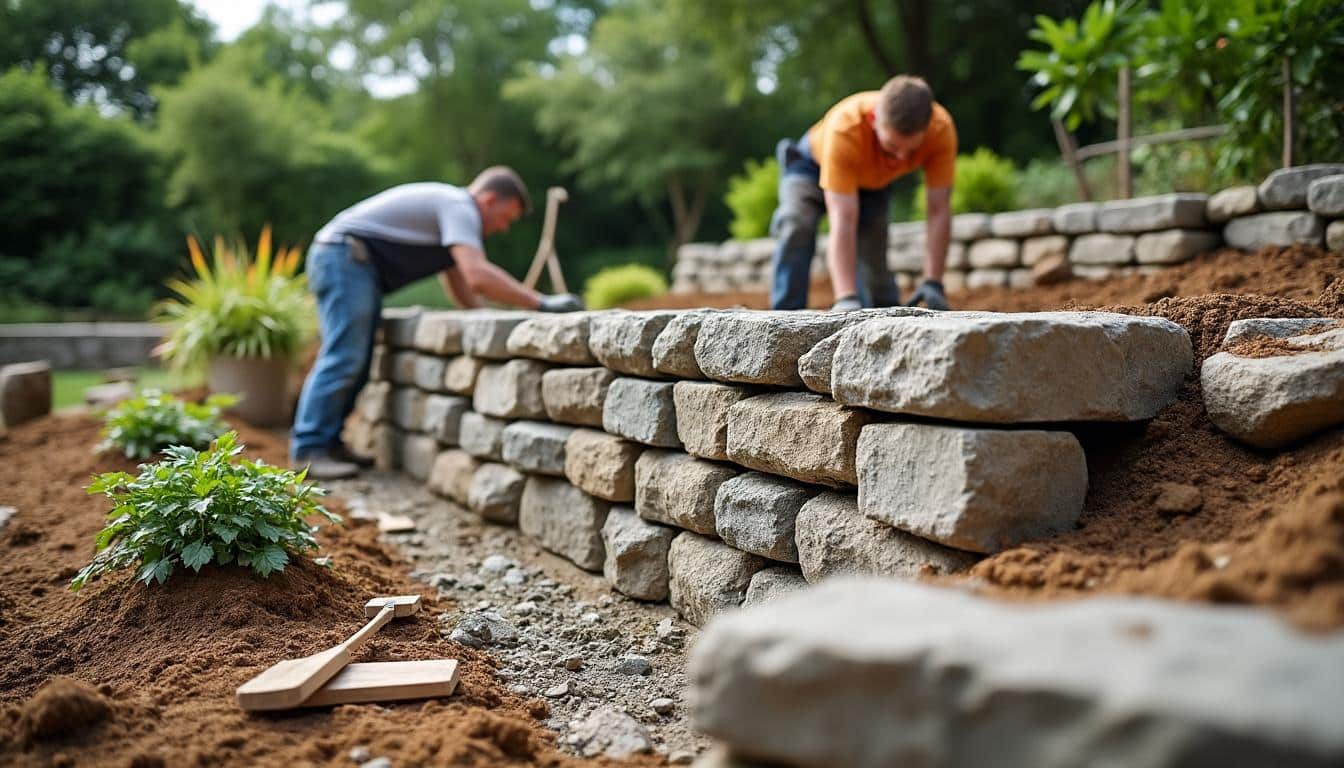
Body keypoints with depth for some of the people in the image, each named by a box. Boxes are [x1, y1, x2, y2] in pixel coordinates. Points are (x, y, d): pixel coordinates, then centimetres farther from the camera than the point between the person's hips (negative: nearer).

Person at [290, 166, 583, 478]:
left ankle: (327, 442, 14)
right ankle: (310, 450, -12)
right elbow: (477, 275, -29)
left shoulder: (453, 210, 20)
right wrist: (542, 303, -28)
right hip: (346, 256, -11)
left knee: (357, 361, 10)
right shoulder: (459, 207, -13)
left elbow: (460, 285, 27)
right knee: (344, 358, -13)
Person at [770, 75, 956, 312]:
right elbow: (843, 221, -47)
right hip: (815, 164, -3)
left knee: (874, 259, -2)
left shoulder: (941, 130, -36)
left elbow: (939, 212, -30)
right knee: (796, 227, -29)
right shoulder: (844, 129, -45)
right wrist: (846, 298, -55)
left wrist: (933, 283, -38)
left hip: (875, 181, 3)